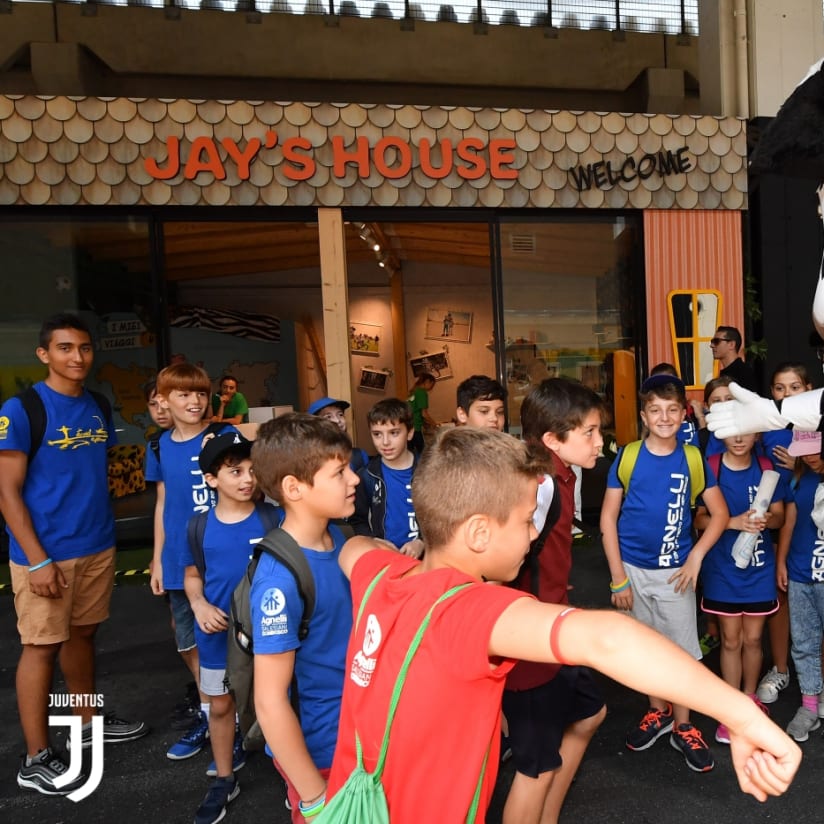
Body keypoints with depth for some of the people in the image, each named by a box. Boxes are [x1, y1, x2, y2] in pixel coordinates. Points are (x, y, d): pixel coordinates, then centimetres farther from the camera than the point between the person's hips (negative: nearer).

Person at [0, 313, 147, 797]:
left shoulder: (97, 407, 7)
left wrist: (105, 531, 10)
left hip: (98, 546, 6)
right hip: (46, 553, -5)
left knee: (82, 634, 18)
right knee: (42, 646, 5)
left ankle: (89, 723, 35)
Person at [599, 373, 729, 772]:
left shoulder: (693, 459, -5)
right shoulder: (627, 457, -9)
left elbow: (720, 513, 2)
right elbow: (608, 517, -6)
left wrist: (696, 557, -10)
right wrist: (618, 577, -8)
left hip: (675, 570, 0)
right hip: (633, 569, 0)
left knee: (682, 650, 7)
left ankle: (683, 727, 29)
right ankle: (658, 712, 38)